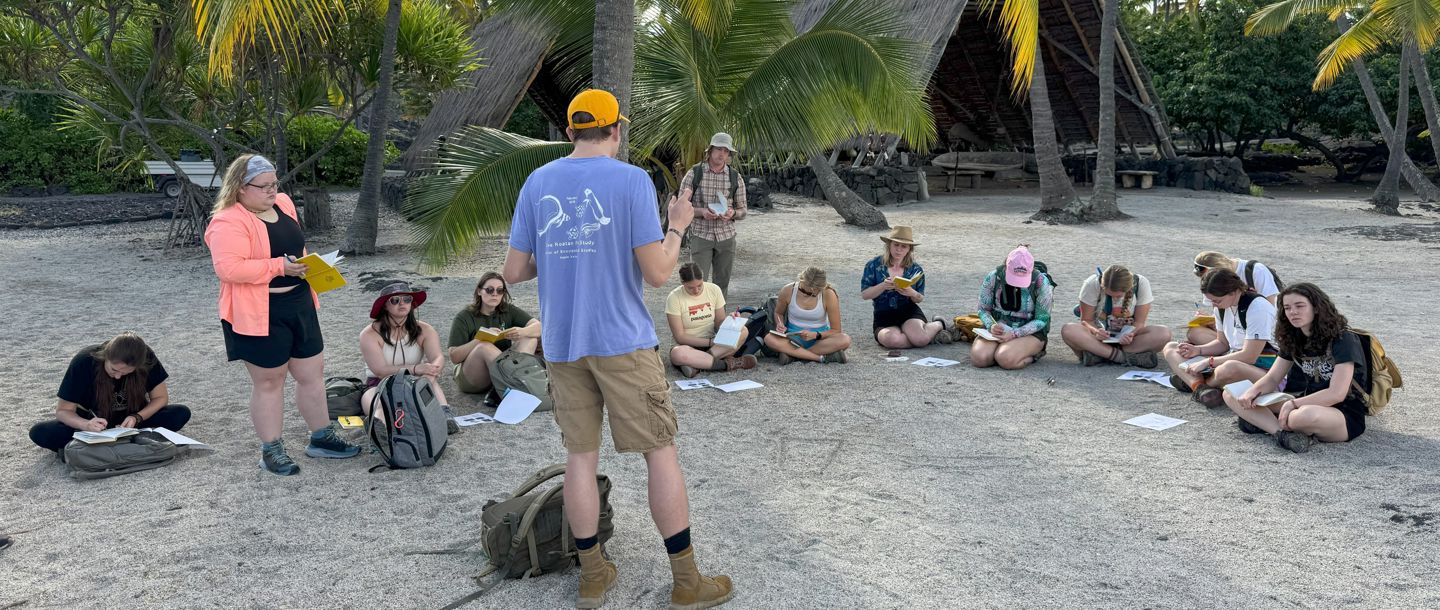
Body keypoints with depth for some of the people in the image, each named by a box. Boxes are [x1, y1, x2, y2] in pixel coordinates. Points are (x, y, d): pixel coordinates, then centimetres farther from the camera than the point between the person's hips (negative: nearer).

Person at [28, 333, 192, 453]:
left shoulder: (146, 359, -21)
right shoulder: (83, 363, -24)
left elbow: (160, 398, -9)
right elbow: (63, 410, -17)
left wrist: (137, 418, -28)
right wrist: (86, 425, -38)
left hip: (130, 422, 1)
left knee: (181, 413, -25)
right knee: (39, 433, -28)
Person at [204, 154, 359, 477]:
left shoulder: (283, 204, 8)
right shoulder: (228, 221, -17)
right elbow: (228, 268, -28)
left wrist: (306, 264, 2)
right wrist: (279, 267, -26)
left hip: (300, 304, 8)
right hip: (261, 314, -7)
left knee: (312, 372, 14)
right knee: (269, 381, 4)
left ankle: (322, 438, 28)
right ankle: (271, 451, 18)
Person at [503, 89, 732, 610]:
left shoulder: (537, 183, 4)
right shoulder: (632, 181, -9)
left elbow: (513, 272, 5)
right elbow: (656, 274, -12)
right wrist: (678, 227, 5)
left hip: (561, 345, 5)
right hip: (623, 342, -4)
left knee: (580, 454, 12)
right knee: (661, 451, 4)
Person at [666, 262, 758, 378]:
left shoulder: (714, 290, -2)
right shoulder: (674, 298, -13)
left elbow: (719, 323, 2)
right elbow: (679, 337, -13)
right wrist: (710, 342, -19)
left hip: (712, 342, 4)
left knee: (743, 331, -23)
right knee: (677, 354, -41)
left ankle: (697, 363, -29)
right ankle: (726, 364, -27)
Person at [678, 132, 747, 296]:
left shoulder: (736, 178, 5)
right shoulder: (694, 173, -2)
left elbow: (743, 210, 10)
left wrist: (732, 213, -13)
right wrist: (701, 212, -19)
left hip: (726, 237, 3)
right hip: (701, 235, -3)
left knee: (722, 284, 7)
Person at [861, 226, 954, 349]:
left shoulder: (916, 269, 5)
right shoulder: (874, 265, -1)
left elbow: (920, 299, 10)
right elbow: (864, 295, -3)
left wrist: (912, 293, -15)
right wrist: (883, 286, -22)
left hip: (910, 312, 1)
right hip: (884, 316, 0)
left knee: (920, 339, -31)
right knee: (891, 340, -35)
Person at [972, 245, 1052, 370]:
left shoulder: (1041, 282, -15)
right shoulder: (993, 278, -7)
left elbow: (1042, 320, -10)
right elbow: (983, 310, 3)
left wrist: (1015, 334, -22)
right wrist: (991, 326, -20)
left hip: (1030, 332, -3)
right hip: (999, 329, 3)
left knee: (1005, 359, -32)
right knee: (979, 358, -25)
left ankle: (1034, 353, 0)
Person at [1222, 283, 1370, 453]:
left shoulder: (1343, 339, -13)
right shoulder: (1294, 339, 9)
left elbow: (1337, 394, -21)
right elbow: (1273, 378, 8)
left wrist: (1293, 403, -25)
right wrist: (1252, 392, -14)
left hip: (1346, 414, -8)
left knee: (1306, 415, -46)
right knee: (1232, 395, -7)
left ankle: (1265, 423, -14)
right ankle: (1283, 431, -26)